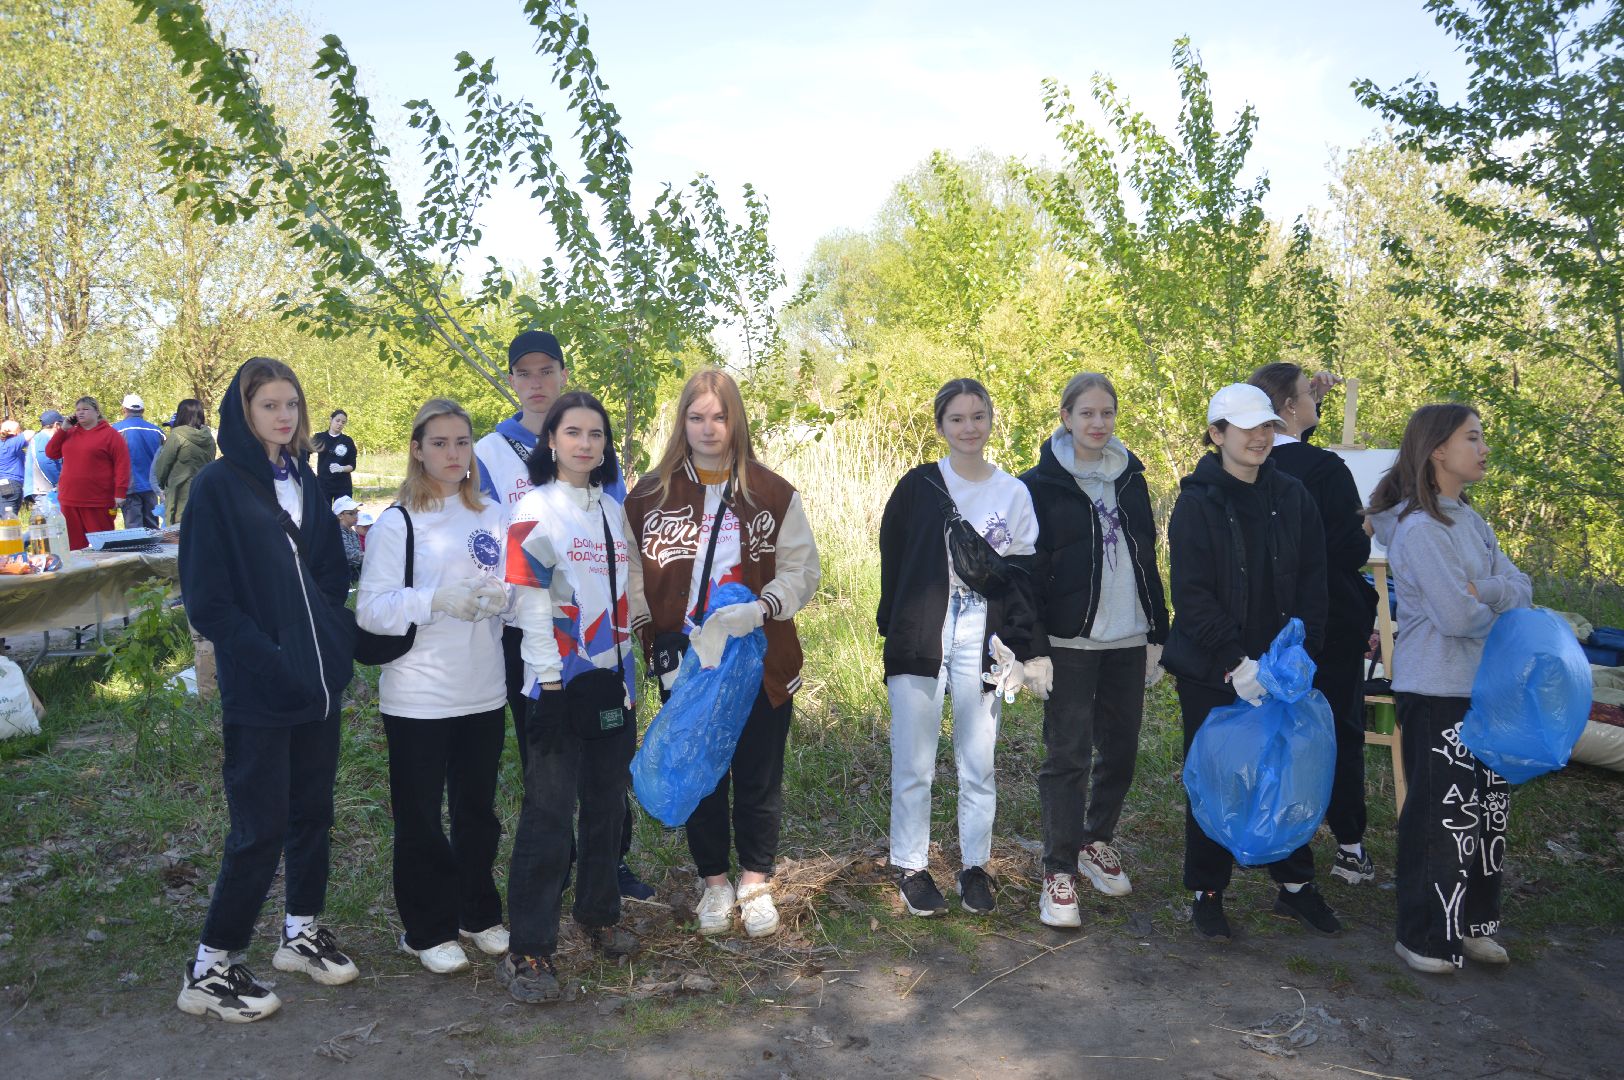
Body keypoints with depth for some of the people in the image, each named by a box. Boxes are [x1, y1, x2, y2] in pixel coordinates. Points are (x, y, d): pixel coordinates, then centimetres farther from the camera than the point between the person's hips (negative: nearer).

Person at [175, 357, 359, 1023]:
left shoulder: (304, 482, 11)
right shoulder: (218, 487, -8)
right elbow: (206, 599, -12)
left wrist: (337, 642, 2)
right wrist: (269, 660, -17)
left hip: (320, 684, 6)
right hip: (258, 691, -6)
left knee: (313, 810, 14)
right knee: (261, 828, -3)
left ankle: (301, 932, 32)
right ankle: (209, 971, 12)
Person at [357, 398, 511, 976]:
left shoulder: (491, 517, 7)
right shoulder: (398, 522, -5)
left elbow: (512, 585, 11)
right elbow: (370, 608, -12)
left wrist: (500, 596, -12)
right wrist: (436, 599, -27)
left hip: (484, 692, 4)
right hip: (417, 696, -4)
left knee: (478, 809, 15)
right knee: (420, 818, 6)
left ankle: (479, 914, 32)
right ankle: (428, 929, 22)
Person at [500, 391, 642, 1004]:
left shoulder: (613, 510, 11)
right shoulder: (536, 510, -7)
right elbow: (530, 603, -12)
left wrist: (631, 676, 14)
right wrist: (550, 684, -15)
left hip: (612, 681, 6)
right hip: (561, 682, -6)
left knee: (607, 803, 14)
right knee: (550, 814, -5)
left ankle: (599, 914, 32)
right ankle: (528, 952, 4)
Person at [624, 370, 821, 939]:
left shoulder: (773, 493, 0)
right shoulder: (650, 494, 1)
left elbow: (801, 571, -1)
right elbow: (632, 577, 4)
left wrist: (761, 608, -18)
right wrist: (654, 637, -9)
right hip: (685, 664, 1)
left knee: (759, 777, 8)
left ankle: (756, 882, 27)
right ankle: (714, 882, 29)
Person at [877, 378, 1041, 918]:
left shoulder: (1014, 493, 6)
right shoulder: (917, 487, -1)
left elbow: (1023, 578, 6)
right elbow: (892, 560, 5)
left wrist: (1032, 650, 1)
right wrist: (893, 628, 3)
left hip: (982, 645, 2)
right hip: (919, 642, -1)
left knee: (978, 766, 9)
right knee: (913, 766, 4)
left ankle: (975, 867, 25)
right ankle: (911, 866, 21)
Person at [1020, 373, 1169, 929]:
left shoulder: (1131, 478, 11)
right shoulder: (1041, 484, -5)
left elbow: (1147, 561, 16)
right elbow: (1027, 570, -7)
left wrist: (1157, 635, 13)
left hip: (1127, 639, 5)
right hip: (1070, 642, -5)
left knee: (1121, 747, 11)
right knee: (1069, 753, -4)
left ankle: (1096, 842, 31)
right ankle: (1058, 872, 6)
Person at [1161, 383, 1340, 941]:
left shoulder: (1292, 498, 5)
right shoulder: (1197, 503, -8)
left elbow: (1311, 584, 5)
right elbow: (1192, 595, -12)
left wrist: (1298, 654, -7)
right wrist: (1235, 664, -19)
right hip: (1211, 670, -3)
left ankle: (1295, 885, 28)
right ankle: (1206, 894, 19)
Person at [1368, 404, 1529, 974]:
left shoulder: (1471, 520, 11)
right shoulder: (1420, 529, -18)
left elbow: (1521, 589, 3)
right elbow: (1458, 616, -23)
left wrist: (1480, 592, -18)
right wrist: (1501, 605, -2)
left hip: (1484, 689, 9)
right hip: (1436, 692, -9)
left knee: (1489, 808, 14)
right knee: (1441, 815, -1)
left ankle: (1473, 923, 29)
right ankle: (1425, 937, 14)